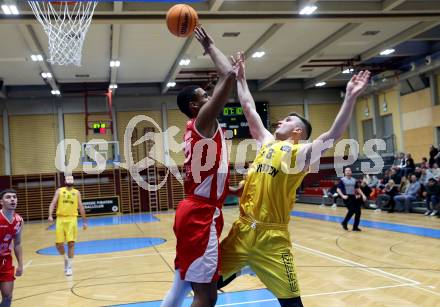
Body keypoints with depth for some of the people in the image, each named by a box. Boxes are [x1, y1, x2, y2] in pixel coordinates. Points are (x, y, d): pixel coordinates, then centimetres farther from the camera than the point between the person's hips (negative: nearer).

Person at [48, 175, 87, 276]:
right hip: (60, 219, 0)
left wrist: (84, 221, 10)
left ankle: (69, 266, 6)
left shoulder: (77, 192, 10)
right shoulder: (59, 191, 7)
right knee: (59, 244, -2)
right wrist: (50, 215, -17)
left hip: (72, 219, 0)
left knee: (71, 243, -4)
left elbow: (81, 207, 12)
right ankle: (65, 259, 27)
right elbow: (53, 203, -2)